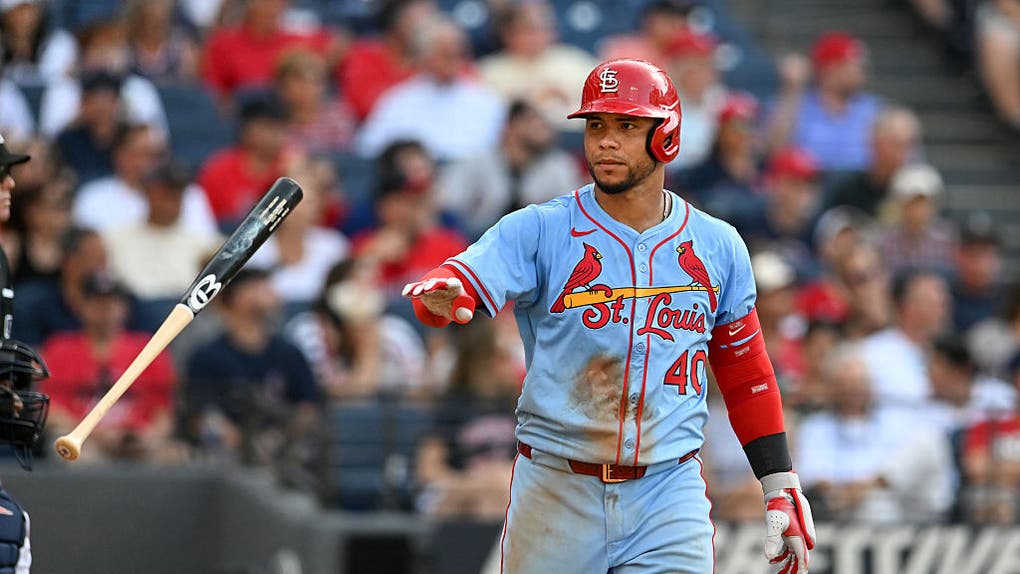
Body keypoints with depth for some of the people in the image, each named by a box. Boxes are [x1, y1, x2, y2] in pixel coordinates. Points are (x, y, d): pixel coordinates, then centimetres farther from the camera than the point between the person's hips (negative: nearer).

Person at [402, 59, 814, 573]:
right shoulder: (539, 231, -2)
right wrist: (441, 296, -43)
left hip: (668, 497, 1)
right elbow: (468, 278, -18)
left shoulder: (717, 247, 8)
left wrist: (781, 486, 12)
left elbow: (745, 372, 16)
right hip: (555, 492, -1)